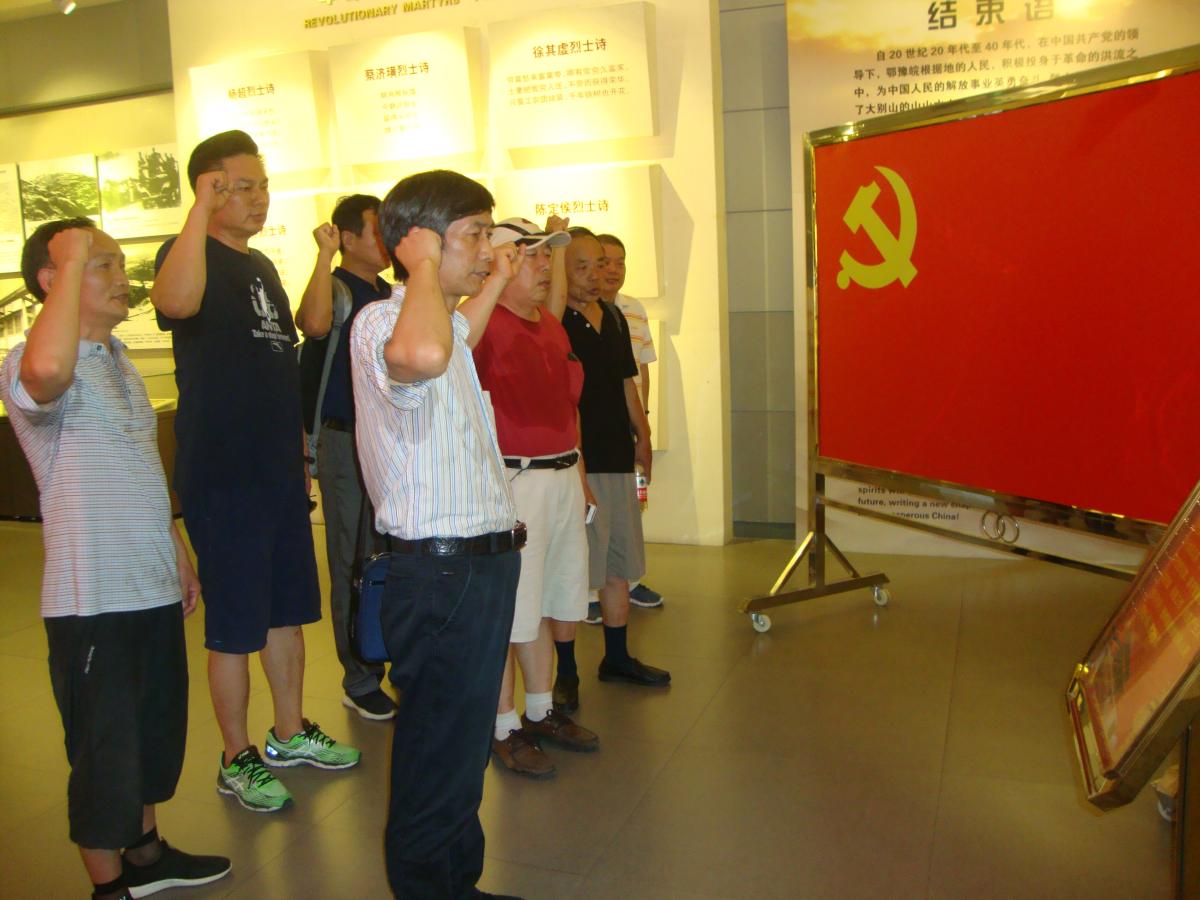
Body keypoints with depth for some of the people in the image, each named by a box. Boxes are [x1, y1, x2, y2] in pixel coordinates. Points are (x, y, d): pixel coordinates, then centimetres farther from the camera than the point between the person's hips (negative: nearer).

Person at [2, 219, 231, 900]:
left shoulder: (119, 360, 13)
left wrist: (179, 553, 20)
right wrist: (73, 260, -31)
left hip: (155, 587, 8)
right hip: (93, 597, -8)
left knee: (157, 728, 21)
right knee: (104, 749, 7)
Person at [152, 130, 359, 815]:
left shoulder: (263, 265, 15)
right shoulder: (193, 255, -10)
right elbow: (176, 302, -38)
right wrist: (201, 206, -33)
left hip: (279, 471, 8)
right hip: (221, 476, -8)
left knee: (289, 610, 17)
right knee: (234, 628, 3)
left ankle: (291, 733, 33)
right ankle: (238, 759, 19)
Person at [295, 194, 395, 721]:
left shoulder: (391, 294, 14)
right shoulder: (338, 288, -8)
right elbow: (314, 323, -34)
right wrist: (324, 254, -25)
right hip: (347, 444, -7)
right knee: (356, 567, 2)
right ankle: (361, 683, 15)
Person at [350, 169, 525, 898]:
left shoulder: (437, 320, 15)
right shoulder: (380, 322, -18)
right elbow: (421, 354, -44)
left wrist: (495, 282, 37)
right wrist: (423, 265, -27)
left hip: (480, 565, 11)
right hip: (441, 573, -11)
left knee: (465, 748, 23)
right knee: (439, 759, 4)